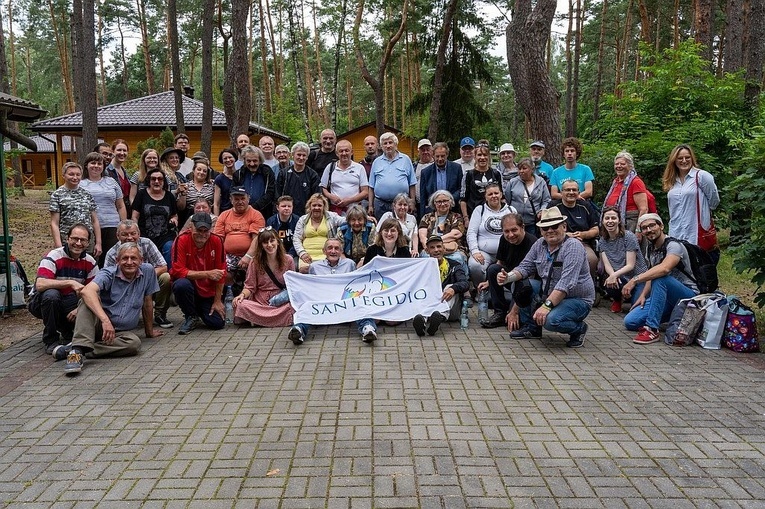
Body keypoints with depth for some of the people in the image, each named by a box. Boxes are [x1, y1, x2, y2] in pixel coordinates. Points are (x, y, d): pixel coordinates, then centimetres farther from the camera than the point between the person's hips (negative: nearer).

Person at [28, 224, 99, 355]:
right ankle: (51, 341, -19)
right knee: (51, 294, -38)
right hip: (41, 303, -4)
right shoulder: (53, 257, -20)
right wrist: (70, 282, -43)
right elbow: (40, 285, -35)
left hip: (68, 303, 4)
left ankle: (67, 332, 11)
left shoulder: (90, 263, -5)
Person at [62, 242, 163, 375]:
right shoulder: (108, 274, -10)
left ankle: (81, 349, -27)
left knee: (135, 343, -32)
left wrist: (149, 331, 19)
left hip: (121, 332, 2)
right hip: (98, 324, -2)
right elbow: (86, 291, -31)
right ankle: (78, 349, -44)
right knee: (89, 299, -31)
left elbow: (147, 303, 11)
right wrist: (105, 320, -44)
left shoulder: (147, 271, 0)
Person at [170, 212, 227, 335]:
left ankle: (200, 310, 24)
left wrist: (217, 301, -5)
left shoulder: (217, 241, -11)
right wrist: (207, 274, -30)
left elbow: (221, 272, -5)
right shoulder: (182, 240, -17)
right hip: (189, 286, -2)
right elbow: (178, 271, -22)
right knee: (182, 284, -36)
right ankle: (191, 317, -5)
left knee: (218, 323, -13)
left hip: (209, 292, 2)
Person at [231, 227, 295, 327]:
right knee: (240, 305, -31)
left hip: (283, 303, 1)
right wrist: (242, 295, -19)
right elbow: (250, 287, 2)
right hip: (260, 303, 0)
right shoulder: (255, 263, 2)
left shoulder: (288, 260, 4)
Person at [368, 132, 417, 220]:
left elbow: (412, 184, 6)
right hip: (380, 204, 2)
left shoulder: (405, 159, 7)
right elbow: (371, 186, 11)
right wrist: (370, 206, 5)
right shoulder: (377, 162, 11)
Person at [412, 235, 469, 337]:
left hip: (450, 311, 0)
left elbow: (465, 283, -7)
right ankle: (423, 320, -58)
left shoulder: (454, 266, 11)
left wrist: (453, 288, -30)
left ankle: (441, 316, -52)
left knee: (451, 287, -24)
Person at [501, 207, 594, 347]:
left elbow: (566, 283, -30)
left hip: (577, 300, -7)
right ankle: (530, 327, 7)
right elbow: (525, 267, 7)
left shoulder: (573, 246, -20)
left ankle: (579, 328, 1)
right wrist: (509, 277, -16)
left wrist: (547, 305, -37)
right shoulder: (540, 244, 2)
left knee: (551, 320, -33)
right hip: (549, 293, 7)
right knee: (520, 284, -7)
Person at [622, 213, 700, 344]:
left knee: (660, 278, -36)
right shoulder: (650, 249, 9)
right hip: (665, 298, 8)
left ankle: (652, 329, -33)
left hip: (688, 295, -8)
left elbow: (664, 269, -38)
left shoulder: (673, 246, -17)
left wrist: (635, 280, -42)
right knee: (630, 321, -10)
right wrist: (643, 295, 0)